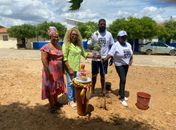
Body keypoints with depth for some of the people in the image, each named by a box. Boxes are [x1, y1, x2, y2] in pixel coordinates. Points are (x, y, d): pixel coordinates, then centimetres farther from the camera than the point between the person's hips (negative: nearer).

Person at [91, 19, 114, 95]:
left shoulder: (109, 34, 2)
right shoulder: (94, 34, 0)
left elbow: (111, 46, 7)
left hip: (104, 58, 1)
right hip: (95, 58, 0)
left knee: (103, 75, 11)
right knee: (94, 75, 8)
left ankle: (102, 90, 26)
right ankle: (92, 90, 22)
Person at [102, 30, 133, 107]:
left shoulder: (128, 45, 8)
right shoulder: (116, 45, -13)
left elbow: (131, 54, 14)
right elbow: (110, 54, -22)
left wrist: (131, 60, -1)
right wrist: (104, 60, -33)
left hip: (126, 64, 7)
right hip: (119, 65, -7)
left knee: (123, 80, 14)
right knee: (123, 80, -12)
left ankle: (120, 93, 32)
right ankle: (122, 98, -2)